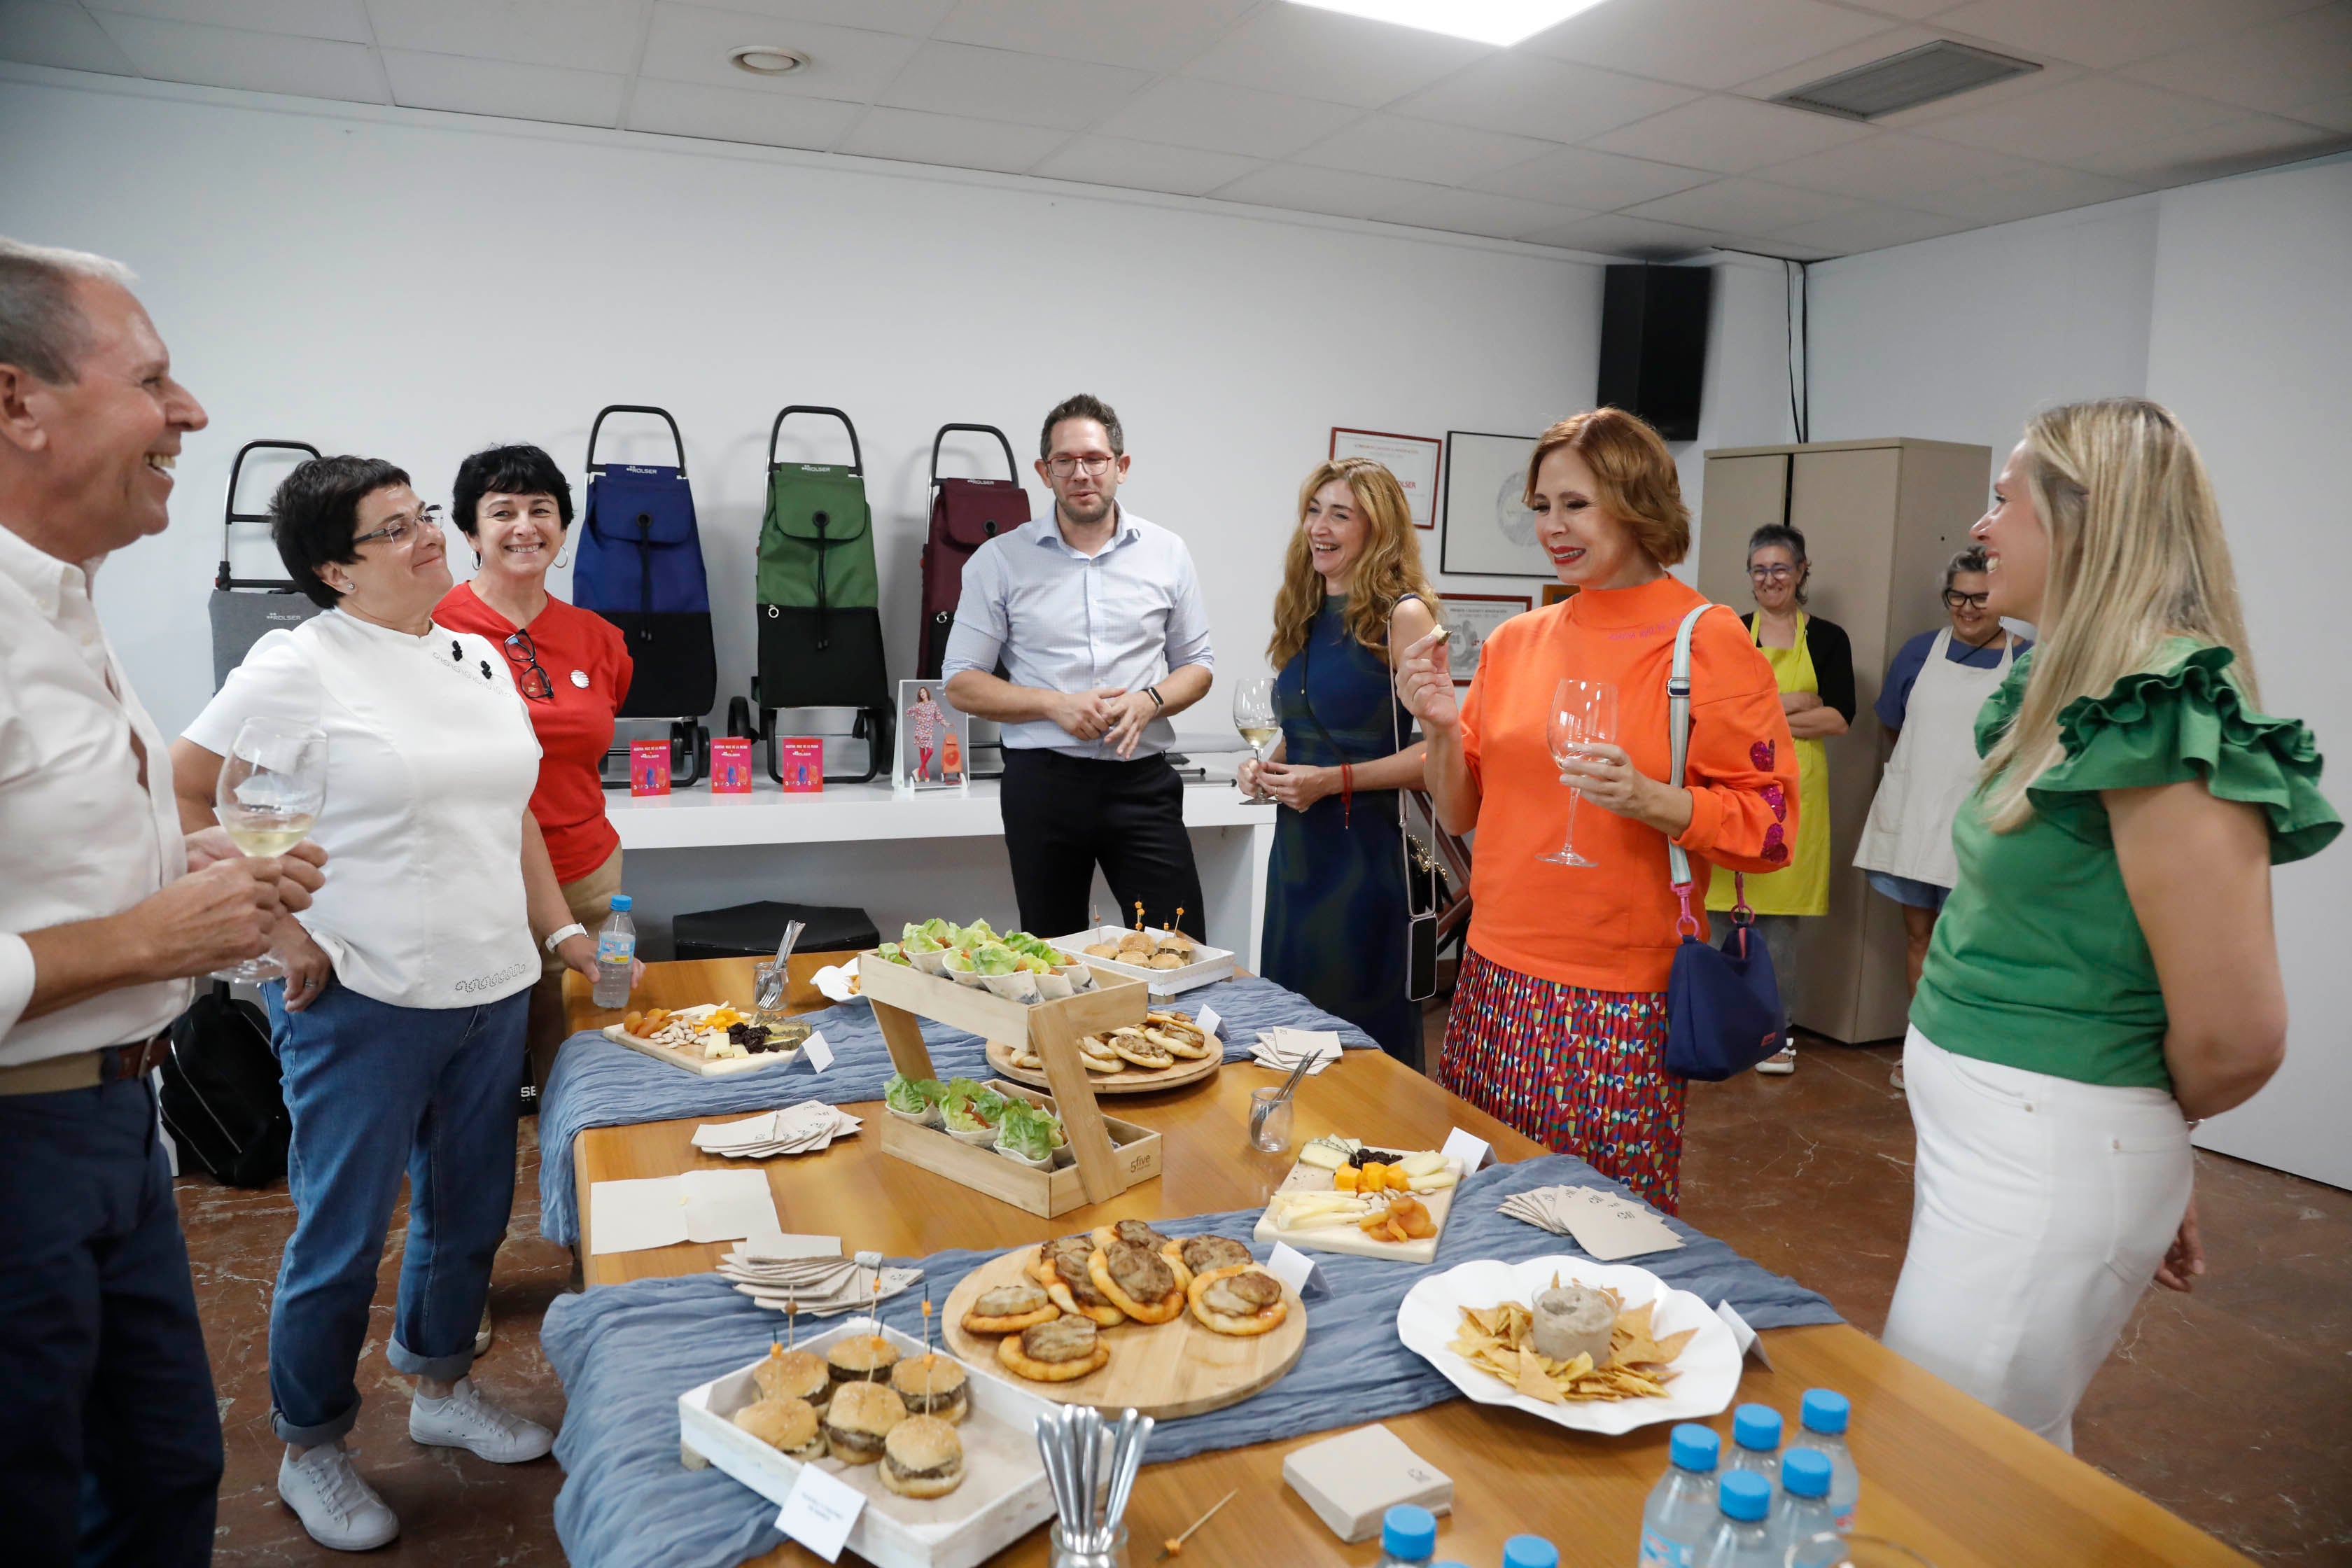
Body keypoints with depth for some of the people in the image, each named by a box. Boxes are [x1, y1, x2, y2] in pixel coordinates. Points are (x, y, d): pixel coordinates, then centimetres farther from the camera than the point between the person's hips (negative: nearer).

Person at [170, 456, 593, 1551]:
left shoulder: (480, 659, 9)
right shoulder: (298, 666, -11)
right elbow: (181, 800, -8)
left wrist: (560, 930, 12)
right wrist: (272, 926, -11)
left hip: (491, 990, 6)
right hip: (364, 1000, -6)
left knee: (470, 1211, 18)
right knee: (343, 1236, 7)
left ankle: (442, 1390, 40)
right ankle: (310, 1454, 29)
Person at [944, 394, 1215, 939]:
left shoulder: (1166, 553, 7)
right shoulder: (1000, 560, 1)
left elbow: (1197, 665, 11)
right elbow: (961, 683, 0)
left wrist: (1149, 701, -10)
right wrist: (1055, 704, -14)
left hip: (1142, 784, 1)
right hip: (1043, 784, -1)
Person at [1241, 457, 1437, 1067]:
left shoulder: (1402, 616, -8)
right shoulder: (1303, 617, 12)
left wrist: (1335, 779, -19)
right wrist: (1265, 767, 5)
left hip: (1367, 849, -7)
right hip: (1297, 842, 7)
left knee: (1363, 1035, 2)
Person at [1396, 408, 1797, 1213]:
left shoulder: (1707, 642, -5)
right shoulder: (1515, 641, 9)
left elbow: (1768, 823, -7)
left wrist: (1649, 799, -22)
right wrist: (1441, 728, -4)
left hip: (1622, 999, -4)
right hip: (1496, 979, 5)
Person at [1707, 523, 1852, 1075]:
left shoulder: (1828, 638, 7)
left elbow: (1840, 718, -3)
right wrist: (1792, 704, -10)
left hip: (1793, 787, 0)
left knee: (1780, 915, 3)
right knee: (1726, 906, 0)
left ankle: (1778, 1031, 15)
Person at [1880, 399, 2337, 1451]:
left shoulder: (2162, 720, -21)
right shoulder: (2069, 697, 9)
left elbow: (2237, 1032, -21)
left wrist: (2134, 1124, 0)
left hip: (2049, 1158, -9)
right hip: (1975, 1128, 9)